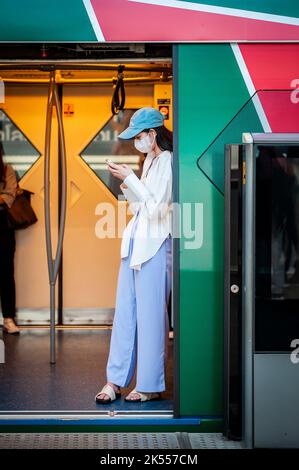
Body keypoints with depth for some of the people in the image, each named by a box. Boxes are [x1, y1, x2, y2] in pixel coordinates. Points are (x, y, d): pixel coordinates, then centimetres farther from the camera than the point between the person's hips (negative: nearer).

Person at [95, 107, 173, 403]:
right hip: (136, 242, 9)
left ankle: (150, 386, 8)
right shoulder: (149, 161, 15)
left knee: (150, 315, -2)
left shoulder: (167, 162, -12)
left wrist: (130, 179, -15)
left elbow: (155, 207, -18)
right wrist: (127, 185, 6)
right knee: (124, 312, 8)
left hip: (155, 245, -9)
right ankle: (116, 381, 14)